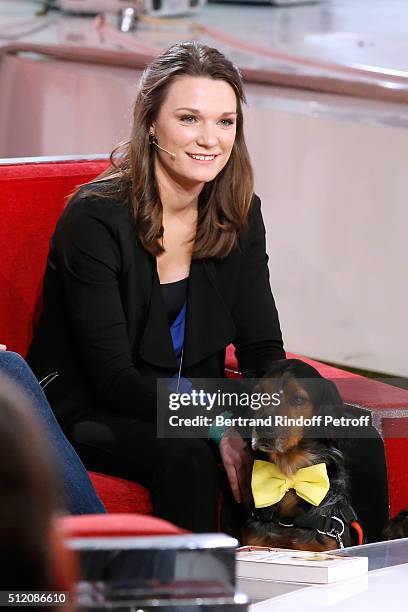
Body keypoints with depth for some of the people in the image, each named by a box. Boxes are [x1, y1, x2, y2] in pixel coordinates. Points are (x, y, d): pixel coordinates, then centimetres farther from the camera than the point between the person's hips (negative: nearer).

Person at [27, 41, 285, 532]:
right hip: (84, 414, -5)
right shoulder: (95, 218, -17)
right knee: (186, 457, -36)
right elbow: (112, 377, -20)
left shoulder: (239, 218, 2)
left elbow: (263, 350, 0)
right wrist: (218, 427, -32)